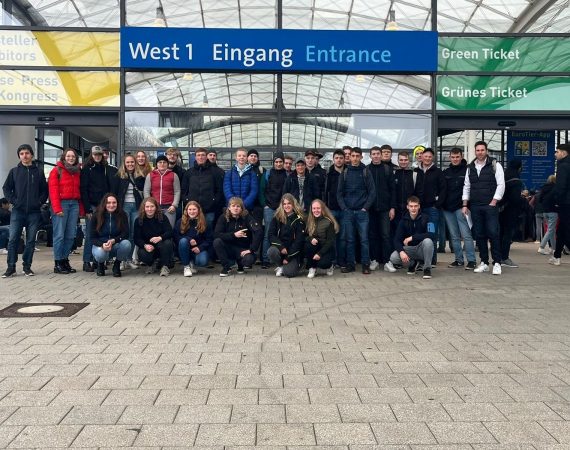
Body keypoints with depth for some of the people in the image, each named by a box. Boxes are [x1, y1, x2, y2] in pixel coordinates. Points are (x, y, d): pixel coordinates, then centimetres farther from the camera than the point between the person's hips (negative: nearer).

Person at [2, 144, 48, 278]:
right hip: (17, 211, 0)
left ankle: (27, 266, 12)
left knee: (31, 240, 4)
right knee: (13, 239, -4)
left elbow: (44, 190, 10)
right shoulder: (14, 171, 8)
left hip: (34, 212, 0)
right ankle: (11, 267, 2)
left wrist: (40, 201, -4)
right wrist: (13, 201, -4)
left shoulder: (39, 172, 8)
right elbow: (6, 188, 8)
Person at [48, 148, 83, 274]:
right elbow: (53, 190, -7)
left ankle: (65, 260, 15)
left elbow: (79, 191, 14)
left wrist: (81, 208, 6)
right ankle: (58, 264, 0)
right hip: (61, 204, -5)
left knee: (71, 235, 5)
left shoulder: (77, 171, 17)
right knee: (59, 235, -5)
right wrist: (57, 208, -15)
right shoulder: (57, 170, 1)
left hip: (74, 204, 5)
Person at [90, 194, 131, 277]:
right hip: (100, 245, -1)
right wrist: (102, 244, -30)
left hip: (116, 245, 1)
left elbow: (125, 234, -12)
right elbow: (92, 238, -9)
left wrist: (113, 240, -32)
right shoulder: (96, 216, -8)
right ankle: (100, 264, 5)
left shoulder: (122, 215, -8)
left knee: (126, 244, -32)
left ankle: (117, 265, -2)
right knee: (100, 254, -37)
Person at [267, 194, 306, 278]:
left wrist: (288, 258, -12)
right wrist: (281, 247, -20)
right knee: (271, 251, -32)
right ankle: (280, 266, 0)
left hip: (294, 252, -3)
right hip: (279, 247, 3)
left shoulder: (299, 220, -4)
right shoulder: (277, 218, 3)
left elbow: (299, 240, -8)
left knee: (289, 272, -26)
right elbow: (271, 235, -2)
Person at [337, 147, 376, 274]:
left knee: (364, 239, -1)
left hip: (362, 211, -2)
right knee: (349, 239, 5)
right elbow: (339, 193, 8)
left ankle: (365, 264, 6)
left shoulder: (365, 172, 3)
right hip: (348, 212, 2)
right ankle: (350, 264, 13)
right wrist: (344, 208, -2)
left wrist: (366, 207, -6)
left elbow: (372, 192, 0)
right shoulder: (345, 172, 7)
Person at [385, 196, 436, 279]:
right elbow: (397, 240, -6)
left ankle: (427, 268, -15)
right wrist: (401, 251, -27)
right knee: (393, 257, -25)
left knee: (427, 241, -35)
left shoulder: (425, 218, -11)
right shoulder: (404, 221, -3)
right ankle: (412, 263, 8)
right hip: (409, 249, 3)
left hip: (422, 249, -2)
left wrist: (412, 237, -27)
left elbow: (432, 235, -24)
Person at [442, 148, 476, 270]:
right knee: (454, 236, 9)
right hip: (447, 209, 6)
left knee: (466, 235, -9)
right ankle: (459, 259, 17)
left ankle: (471, 260, -5)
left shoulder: (467, 170, -1)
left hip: (461, 208, -5)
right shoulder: (446, 172, 15)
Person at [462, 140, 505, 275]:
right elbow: (466, 187, 15)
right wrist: (465, 205, 8)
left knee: (493, 233, -8)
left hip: (490, 205, -4)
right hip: (475, 206, 5)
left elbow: (501, 185, -5)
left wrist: (493, 202, -10)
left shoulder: (495, 165, -1)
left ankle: (497, 263, -1)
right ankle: (484, 263, 14)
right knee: (479, 235, 6)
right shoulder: (470, 168, 13)